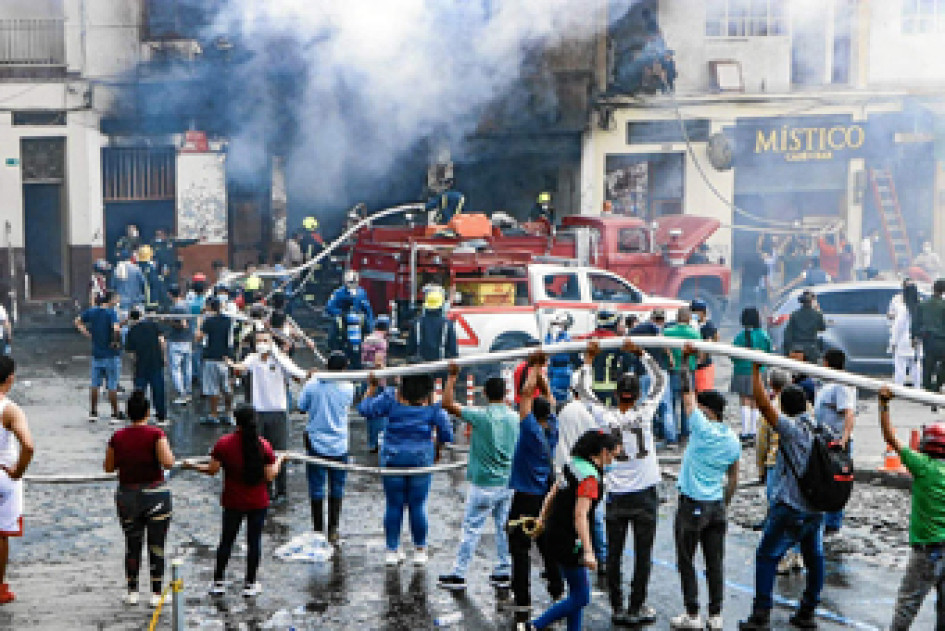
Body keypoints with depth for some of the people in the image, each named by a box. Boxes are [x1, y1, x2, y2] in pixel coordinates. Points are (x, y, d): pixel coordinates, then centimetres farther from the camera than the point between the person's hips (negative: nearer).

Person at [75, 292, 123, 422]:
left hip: (96, 354, 5)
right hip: (111, 354, -5)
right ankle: (115, 414, 7)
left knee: (94, 384, 13)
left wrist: (88, 335, 8)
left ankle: (92, 413, 17)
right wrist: (115, 341, -13)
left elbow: (78, 322, 11)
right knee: (112, 386, 2)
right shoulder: (111, 313, -15)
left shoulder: (91, 311, 3)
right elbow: (116, 329, -30)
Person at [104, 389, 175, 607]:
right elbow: (168, 462, -21)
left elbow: (109, 468, 7)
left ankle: (132, 592, 19)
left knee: (132, 545, 16)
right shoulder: (156, 434, -12)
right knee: (157, 546, 7)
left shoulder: (117, 437, -2)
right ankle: (156, 593, 10)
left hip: (127, 497, 3)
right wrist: (167, 451, -1)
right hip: (156, 495, -3)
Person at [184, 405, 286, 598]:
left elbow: (212, 470, -8)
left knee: (226, 540, 13)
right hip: (258, 502, 0)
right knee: (254, 541, 9)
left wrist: (192, 465, 8)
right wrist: (279, 460, 8)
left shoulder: (224, 443, -10)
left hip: (233, 501, 0)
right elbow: (270, 476, -10)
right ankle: (250, 585, 14)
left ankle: (218, 583, 18)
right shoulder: (264, 445, -10)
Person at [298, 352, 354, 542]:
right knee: (336, 489, 11)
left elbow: (301, 406, 0)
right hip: (339, 445, 1)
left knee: (316, 489, 8)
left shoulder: (313, 384, -11)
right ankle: (333, 530, 14)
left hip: (316, 443, 0)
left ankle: (318, 530, 12)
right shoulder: (348, 387, -9)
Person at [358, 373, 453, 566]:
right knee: (417, 507, 8)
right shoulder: (432, 405, -5)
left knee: (394, 506, 7)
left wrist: (371, 387, 12)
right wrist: (435, 442, 19)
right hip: (421, 460, 0)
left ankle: (392, 550, 12)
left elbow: (365, 409, 2)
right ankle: (420, 551, 18)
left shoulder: (391, 398, -6)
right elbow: (447, 435, 0)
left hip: (393, 458, 0)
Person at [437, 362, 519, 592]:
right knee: (504, 528, 12)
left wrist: (452, 377, -7)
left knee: (471, 528, 0)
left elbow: (448, 404, -13)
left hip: (484, 484, -5)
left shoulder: (481, 416, -15)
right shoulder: (515, 417, 2)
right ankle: (503, 571, 17)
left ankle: (459, 574, 4)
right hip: (508, 482, 5)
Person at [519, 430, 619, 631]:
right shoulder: (590, 477, -20)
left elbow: (553, 492, 19)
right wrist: (587, 552, -31)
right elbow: (580, 516, -27)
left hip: (555, 530, 10)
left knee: (578, 593, 16)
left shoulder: (575, 464, 7)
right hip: (567, 541, -10)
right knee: (581, 597, -2)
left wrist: (542, 518, 32)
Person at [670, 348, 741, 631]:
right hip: (717, 505, 6)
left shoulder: (703, 428, -14)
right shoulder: (733, 440, 5)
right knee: (715, 562, 9)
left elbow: (688, 394, -9)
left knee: (685, 561, 4)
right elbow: (733, 479, 13)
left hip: (692, 504, -6)